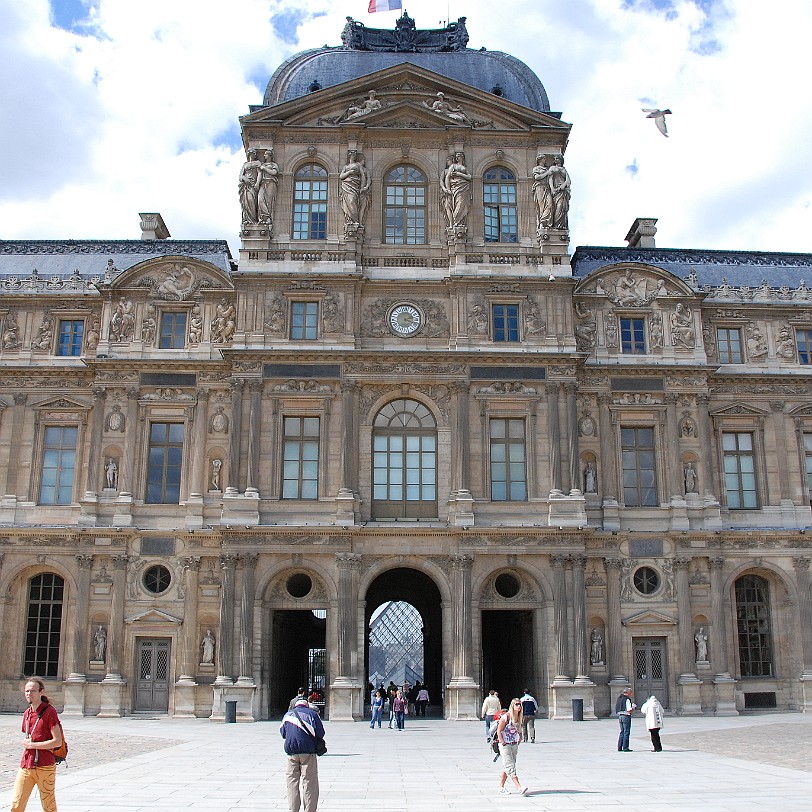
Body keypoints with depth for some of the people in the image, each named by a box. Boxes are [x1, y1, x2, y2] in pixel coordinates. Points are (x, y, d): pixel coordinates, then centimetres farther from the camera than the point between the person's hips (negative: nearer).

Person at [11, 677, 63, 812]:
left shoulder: (49, 711, -9)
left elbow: (58, 741, -15)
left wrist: (32, 745, -12)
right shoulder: (27, 713, 12)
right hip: (26, 766, 6)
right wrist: (26, 742, 6)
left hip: (45, 767, -6)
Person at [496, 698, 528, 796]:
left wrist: (519, 740, 8)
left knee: (506, 767, 12)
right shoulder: (505, 717, -15)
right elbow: (499, 731, -12)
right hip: (505, 745, -7)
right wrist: (503, 743, -14)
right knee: (511, 767, -11)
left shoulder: (520, 718, 5)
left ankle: (501, 787, 19)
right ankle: (520, 788, -19)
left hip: (515, 745, 7)